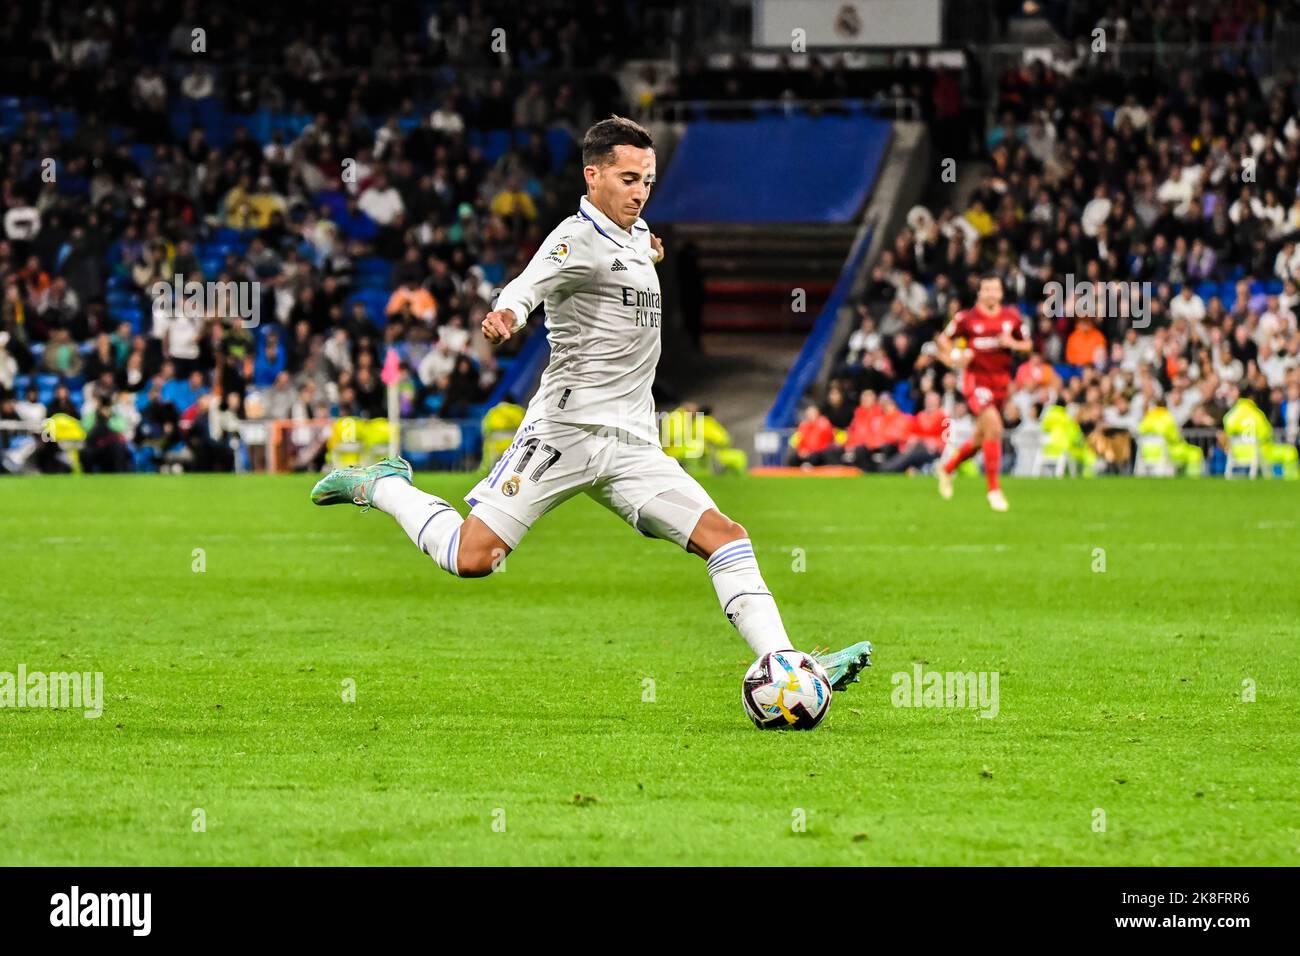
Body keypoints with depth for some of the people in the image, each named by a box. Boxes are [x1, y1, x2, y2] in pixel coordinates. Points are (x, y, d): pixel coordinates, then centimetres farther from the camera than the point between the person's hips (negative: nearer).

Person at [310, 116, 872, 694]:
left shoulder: (635, 234, 17)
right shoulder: (579, 238, -9)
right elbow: (531, 284, -32)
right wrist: (508, 314, -52)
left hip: (633, 446, 7)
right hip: (567, 426, -7)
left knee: (726, 538, -8)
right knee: (472, 559, -12)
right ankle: (383, 487, 13)